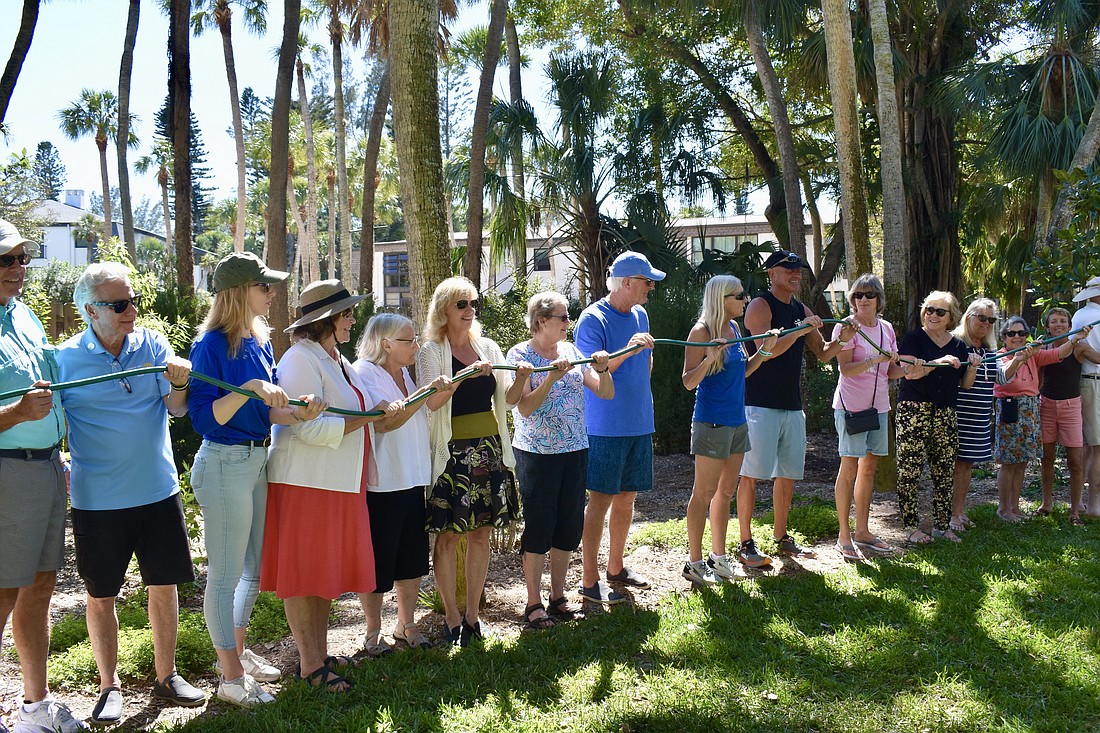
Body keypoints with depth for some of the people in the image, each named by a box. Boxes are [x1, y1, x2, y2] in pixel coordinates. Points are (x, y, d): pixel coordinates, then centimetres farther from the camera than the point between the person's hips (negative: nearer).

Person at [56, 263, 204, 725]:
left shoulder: (153, 345, 0)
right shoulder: (66, 358, -5)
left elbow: (177, 410, -6)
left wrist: (179, 383, -26)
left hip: (158, 490, 2)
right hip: (98, 499, -2)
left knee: (164, 583, 10)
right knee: (101, 595, 8)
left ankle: (166, 675, 27)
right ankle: (109, 685, 26)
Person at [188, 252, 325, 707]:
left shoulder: (260, 343, 8)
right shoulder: (211, 345, -14)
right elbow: (204, 418, -18)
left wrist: (299, 414, -8)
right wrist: (247, 389, -29)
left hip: (257, 460, 8)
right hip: (224, 464, -8)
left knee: (253, 570, 18)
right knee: (226, 574, 3)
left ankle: (237, 653, 36)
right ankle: (230, 676, 16)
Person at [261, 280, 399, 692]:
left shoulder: (337, 360, 17)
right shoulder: (301, 360, -14)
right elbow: (310, 428, -23)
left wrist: (382, 410, 11)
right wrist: (370, 415, -18)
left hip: (339, 484, 10)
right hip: (305, 483, -9)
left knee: (327, 571, 15)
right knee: (303, 575, 0)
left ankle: (320, 653, 25)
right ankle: (309, 665, 7)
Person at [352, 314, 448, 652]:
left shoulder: (405, 374, 13)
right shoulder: (364, 373, -12)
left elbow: (426, 412, 25)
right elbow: (385, 421, -24)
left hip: (412, 481, 8)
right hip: (380, 484, -7)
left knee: (413, 558, 13)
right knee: (378, 561, 3)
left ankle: (406, 625, 28)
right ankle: (373, 632, 20)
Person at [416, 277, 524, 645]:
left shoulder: (488, 347, 11)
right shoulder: (432, 351, -3)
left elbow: (508, 400, 7)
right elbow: (431, 401, -18)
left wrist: (520, 379, -13)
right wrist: (465, 375, -29)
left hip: (488, 448, 5)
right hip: (451, 451, -4)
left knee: (481, 533, 7)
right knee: (448, 535, -1)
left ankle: (472, 615, 18)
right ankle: (451, 617, 11)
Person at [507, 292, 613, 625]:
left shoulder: (571, 351, 7)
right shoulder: (520, 354, -8)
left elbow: (606, 394, 5)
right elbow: (525, 408, -17)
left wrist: (602, 370, -14)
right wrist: (552, 378, -27)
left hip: (575, 451, 5)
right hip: (536, 454, -5)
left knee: (569, 525, 11)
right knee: (539, 526, 1)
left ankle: (558, 596, 25)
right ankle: (534, 603, 14)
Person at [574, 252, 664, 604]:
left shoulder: (640, 315, 11)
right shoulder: (593, 319, -12)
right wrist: (626, 351, -30)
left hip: (639, 423, 8)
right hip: (606, 426, -7)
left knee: (627, 497, 14)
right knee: (601, 500, -3)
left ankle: (616, 567, 29)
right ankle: (589, 581, 5)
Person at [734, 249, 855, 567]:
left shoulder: (802, 311, 15)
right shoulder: (760, 305, -7)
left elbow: (822, 353, 16)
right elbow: (766, 350, -20)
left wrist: (841, 340, -2)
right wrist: (800, 330, -25)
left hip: (792, 405, 8)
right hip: (761, 405, -8)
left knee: (788, 474, 13)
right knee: (751, 474, -4)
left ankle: (781, 537, 25)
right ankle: (745, 544, 2)